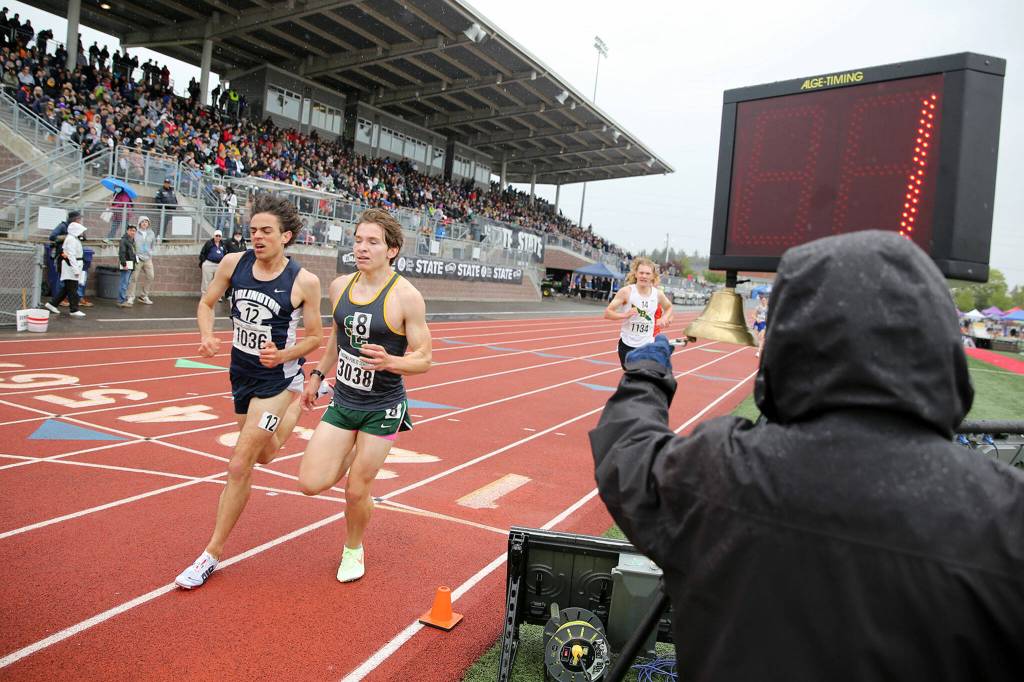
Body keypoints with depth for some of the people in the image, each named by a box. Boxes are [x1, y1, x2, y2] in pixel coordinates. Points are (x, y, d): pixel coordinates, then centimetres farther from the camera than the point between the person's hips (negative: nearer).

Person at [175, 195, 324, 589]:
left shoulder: (304, 281, -18)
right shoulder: (233, 263, -7)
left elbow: (316, 336, -7)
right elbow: (206, 304, 7)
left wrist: (284, 356, -25)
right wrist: (208, 336, -12)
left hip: (277, 378, -5)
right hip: (241, 373, 6)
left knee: (239, 465, -9)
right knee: (263, 456, 23)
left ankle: (213, 553, 7)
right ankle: (300, 401, 54)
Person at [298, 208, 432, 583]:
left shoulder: (406, 296, -17)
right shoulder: (340, 286, 0)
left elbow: (424, 359, -14)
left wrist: (390, 362, -32)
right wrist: (317, 375, 22)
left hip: (382, 407, -5)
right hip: (342, 400, 5)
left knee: (356, 491, 4)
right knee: (310, 483, 0)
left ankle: (353, 549, 35)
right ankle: (350, 460, 33)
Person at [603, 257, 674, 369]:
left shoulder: (658, 294, -1)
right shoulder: (626, 291, -12)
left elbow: (668, 307, 21)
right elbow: (607, 313, -12)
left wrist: (664, 318, 0)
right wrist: (625, 314, -28)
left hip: (648, 345, 2)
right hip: (627, 345, -2)